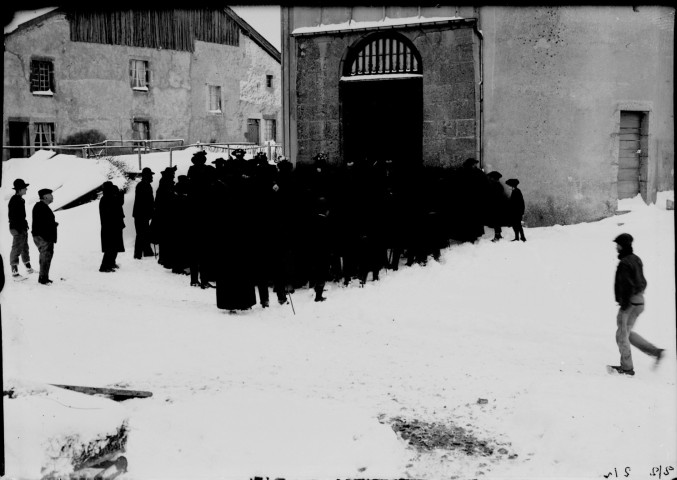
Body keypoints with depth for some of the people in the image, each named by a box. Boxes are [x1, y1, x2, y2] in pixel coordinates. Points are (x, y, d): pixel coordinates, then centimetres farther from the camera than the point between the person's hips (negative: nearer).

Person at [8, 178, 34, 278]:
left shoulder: (20, 200, 13)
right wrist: (19, 228, -24)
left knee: (25, 248, 18)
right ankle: (14, 271, -6)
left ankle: (28, 268, 29)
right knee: (16, 249, -8)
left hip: (23, 228, 10)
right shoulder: (14, 200, -17)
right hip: (17, 229, -10)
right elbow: (12, 216, -21)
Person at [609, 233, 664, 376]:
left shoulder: (624, 263, -19)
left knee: (622, 335, 2)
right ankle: (656, 352, 15)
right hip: (639, 301, 10)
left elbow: (627, 286, -24)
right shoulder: (636, 259, 11)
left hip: (629, 303, -10)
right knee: (628, 333, 20)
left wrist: (624, 304, -19)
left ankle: (627, 368, 9)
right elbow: (642, 282, 17)